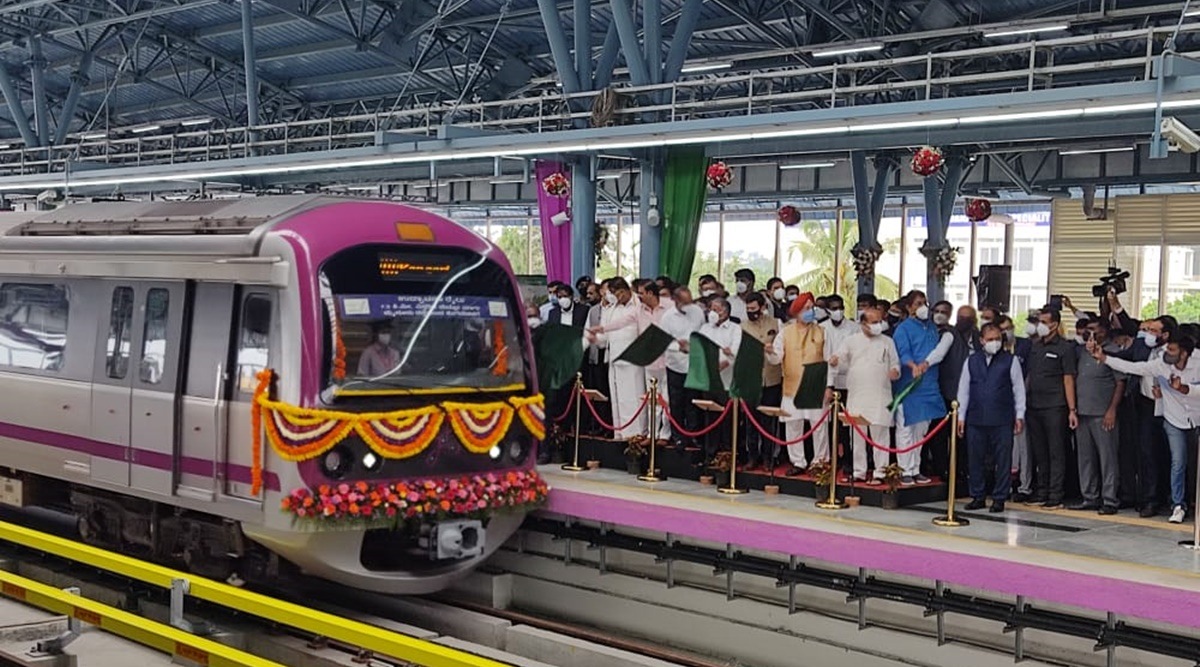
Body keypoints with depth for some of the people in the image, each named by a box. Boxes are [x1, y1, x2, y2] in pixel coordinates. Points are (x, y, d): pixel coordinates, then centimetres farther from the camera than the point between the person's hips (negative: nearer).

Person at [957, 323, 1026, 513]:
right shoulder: (971, 361, 10)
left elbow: (1019, 389, 4)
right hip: (976, 419, 3)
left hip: (1002, 420, -2)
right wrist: (961, 416, 8)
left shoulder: (1010, 360, 3)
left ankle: (999, 498, 8)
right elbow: (963, 390, 12)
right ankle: (977, 496, 16)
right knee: (976, 459, 6)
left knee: (1002, 460, 1)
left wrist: (1019, 415, 0)